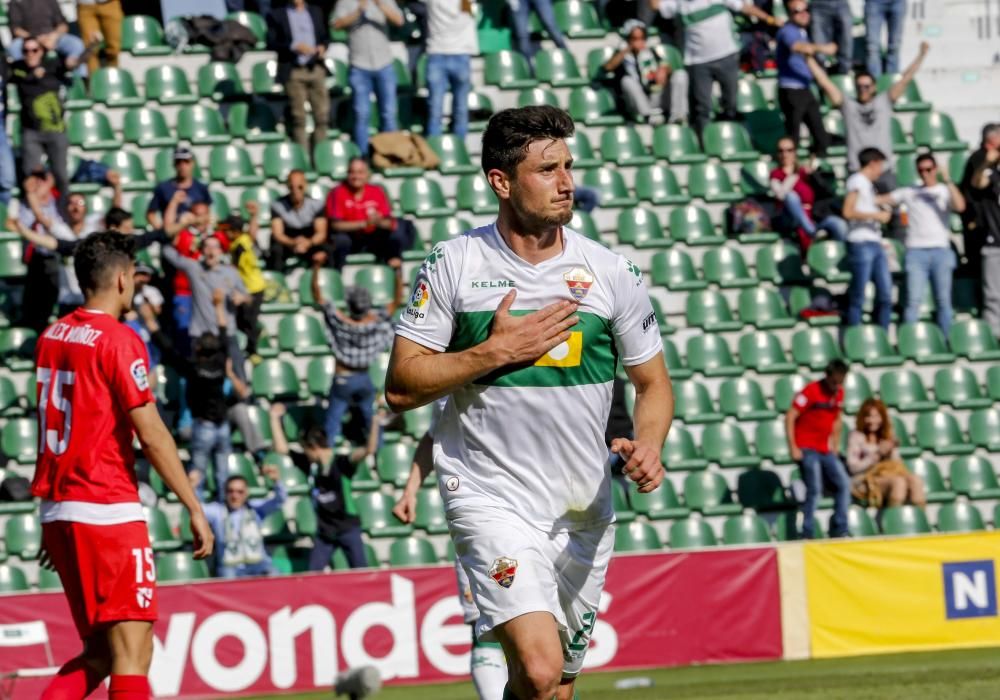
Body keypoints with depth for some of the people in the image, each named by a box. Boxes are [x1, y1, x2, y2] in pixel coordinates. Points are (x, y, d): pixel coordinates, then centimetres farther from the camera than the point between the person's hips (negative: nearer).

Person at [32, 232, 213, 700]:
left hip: (57, 510, 8)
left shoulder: (51, 337, 12)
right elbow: (151, 435, -14)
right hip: (107, 512, -8)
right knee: (132, 653, -8)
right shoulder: (119, 340, -10)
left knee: (99, 653, 14)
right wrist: (194, 508, -9)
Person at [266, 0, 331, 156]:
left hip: (316, 69, 3)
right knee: (298, 117, -3)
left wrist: (323, 46, -3)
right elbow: (271, 43, -2)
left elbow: (325, 36, 20)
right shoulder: (277, 15, 4)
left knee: (322, 114, -1)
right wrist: (294, 46, -16)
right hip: (293, 72, -3)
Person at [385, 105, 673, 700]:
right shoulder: (453, 266, -2)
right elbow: (400, 387, -3)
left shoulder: (612, 272, 3)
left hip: (585, 510, 3)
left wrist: (648, 447, -9)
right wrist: (495, 351, -13)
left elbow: (654, 383, 11)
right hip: (492, 498, -3)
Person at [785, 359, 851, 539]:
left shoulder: (838, 393, 7)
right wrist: (793, 448, -17)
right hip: (807, 449, -7)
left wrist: (834, 446, 17)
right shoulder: (811, 391, -13)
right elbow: (790, 417, -15)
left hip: (825, 450, 7)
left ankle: (839, 531, 9)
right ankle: (808, 534, -7)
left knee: (844, 485, 1)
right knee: (815, 490, -15)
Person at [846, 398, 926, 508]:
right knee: (898, 481, -35)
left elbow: (898, 464, 16)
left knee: (915, 479, -27)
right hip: (865, 482, -5)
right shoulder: (856, 437, 2)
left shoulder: (887, 437, 19)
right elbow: (854, 467, -8)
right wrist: (878, 454, -13)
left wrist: (892, 452, -4)